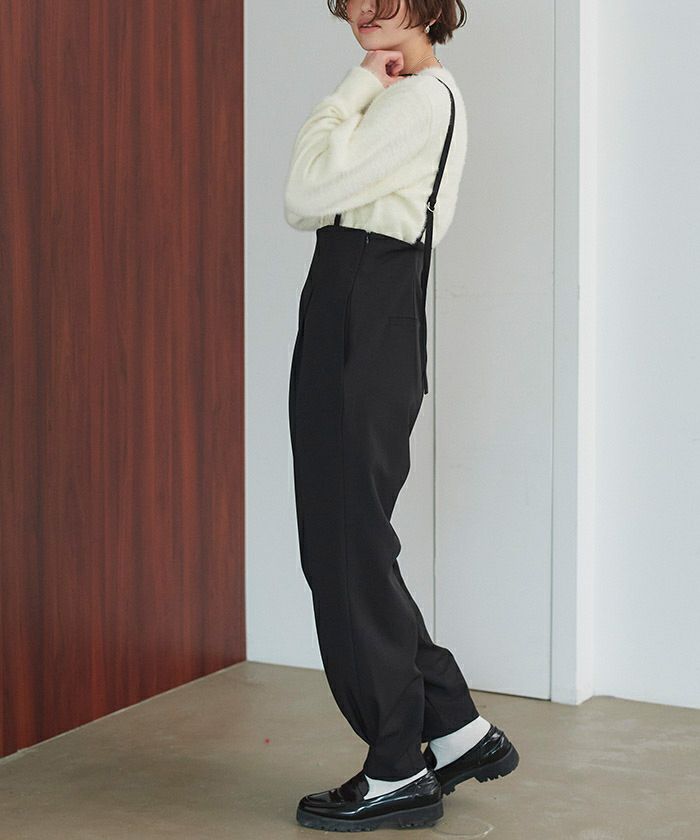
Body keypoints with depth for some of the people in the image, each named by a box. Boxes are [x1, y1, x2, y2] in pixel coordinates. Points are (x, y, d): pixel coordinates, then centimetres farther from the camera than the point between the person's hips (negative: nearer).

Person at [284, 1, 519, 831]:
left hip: (360, 344, -10)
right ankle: (457, 730, 22)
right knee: (347, 546, 13)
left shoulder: (422, 96, -9)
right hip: (358, 335, 10)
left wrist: (357, 86, -6)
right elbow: (306, 208, 16)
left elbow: (307, 193, -15)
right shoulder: (414, 99, 21)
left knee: (348, 551, -3)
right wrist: (366, 87, 6)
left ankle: (398, 773, 10)